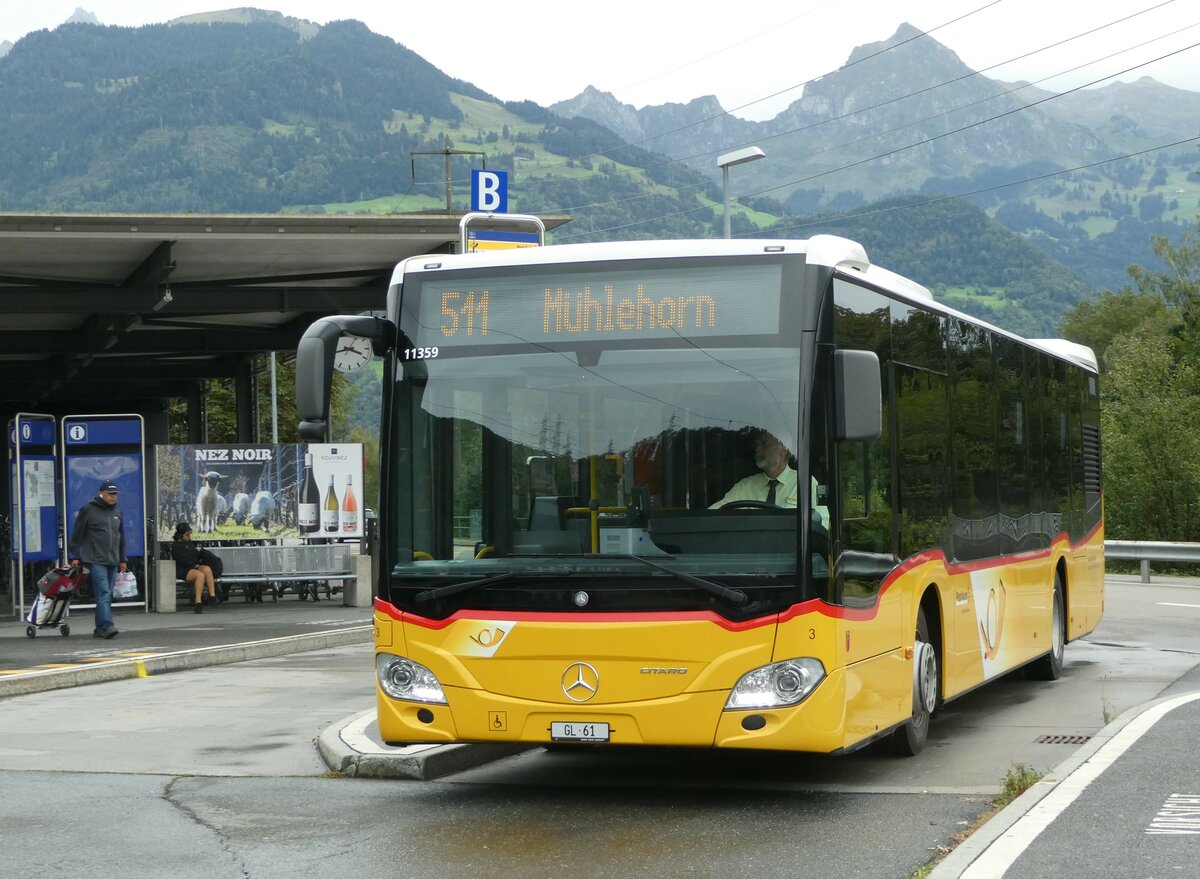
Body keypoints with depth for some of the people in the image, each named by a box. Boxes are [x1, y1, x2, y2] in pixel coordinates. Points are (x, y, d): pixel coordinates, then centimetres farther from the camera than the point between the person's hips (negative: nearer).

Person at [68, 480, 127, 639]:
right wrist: (75, 556, -3)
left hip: (113, 561, 6)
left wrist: (123, 559, 22)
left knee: (107, 595, 6)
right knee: (103, 593, -16)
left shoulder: (117, 511, 17)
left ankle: (100, 628, 11)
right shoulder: (88, 510, -2)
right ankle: (107, 626, -24)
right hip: (96, 560, -6)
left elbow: (121, 537, 24)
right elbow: (77, 535, 0)